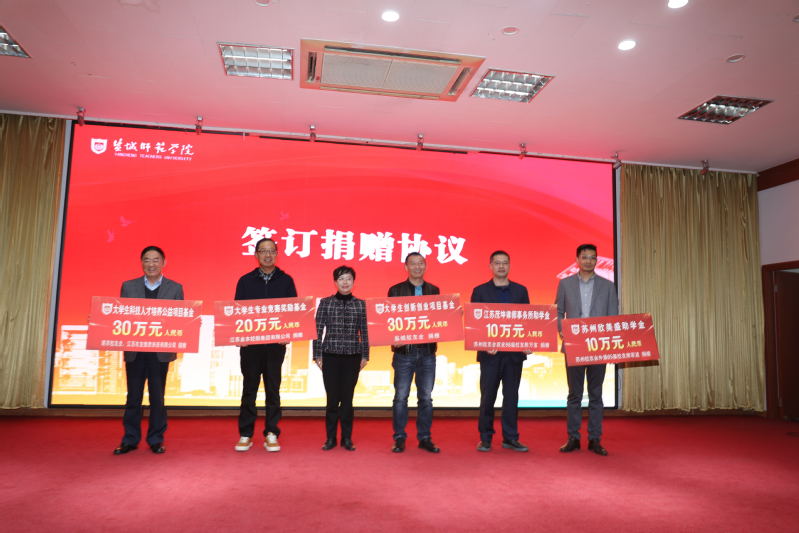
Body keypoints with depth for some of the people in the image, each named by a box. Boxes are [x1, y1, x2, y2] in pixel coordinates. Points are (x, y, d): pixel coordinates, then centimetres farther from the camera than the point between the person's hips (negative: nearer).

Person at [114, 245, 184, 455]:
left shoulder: (175, 288, 4)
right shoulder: (128, 286, 8)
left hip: (160, 351, -1)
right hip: (134, 351, 1)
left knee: (157, 397, 7)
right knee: (133, 397, 9)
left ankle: (156, 440, 18)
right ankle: (130, 440, 19)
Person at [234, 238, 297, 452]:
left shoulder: (286, 281, 6)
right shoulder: (245, 281, 6)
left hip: (276, 343, 0)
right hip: (250, 342, 1)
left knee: (273, 388, 5)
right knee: (249, 389, 7)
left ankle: (271, 435, 12)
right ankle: (245, 435, 15)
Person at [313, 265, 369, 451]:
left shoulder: (360, 304, 5)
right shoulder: (325, 302, 2)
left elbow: (364, 331, 7)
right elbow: (318, 330, 2)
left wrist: (365, 355, 5)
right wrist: (317, 355, -1)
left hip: (352, 356, 1)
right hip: (331, 355, -1)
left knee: (347, 398, 6)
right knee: (332, 398, 3)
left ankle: (347, 438, 18)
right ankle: (330, 438, 17)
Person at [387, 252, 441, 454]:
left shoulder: (434, 291, 11)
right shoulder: (396, 290, 3)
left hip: (427, 351, 2)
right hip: (404, 351, -2)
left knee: (426, 398, 8)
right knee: (401, 397, 3)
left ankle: (424, 438, 19)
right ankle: (399, 439, 14)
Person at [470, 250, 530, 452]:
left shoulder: (520, 290, 9)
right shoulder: (480, 291, 3)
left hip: (514, 352, 2)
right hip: (489, 352, -2)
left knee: (511, 396, 7)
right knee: (487, 396, 4)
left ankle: (510, 438, 17)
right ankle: (485, 438, 16)